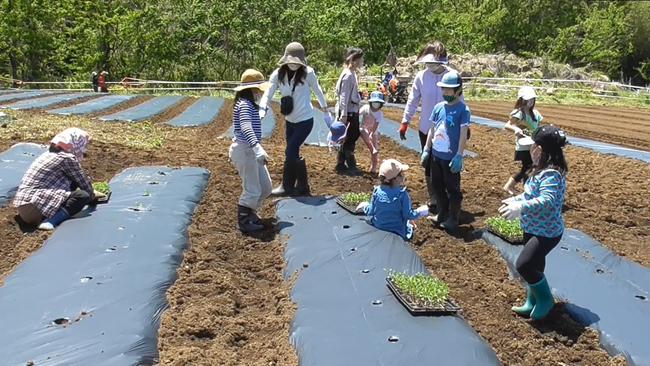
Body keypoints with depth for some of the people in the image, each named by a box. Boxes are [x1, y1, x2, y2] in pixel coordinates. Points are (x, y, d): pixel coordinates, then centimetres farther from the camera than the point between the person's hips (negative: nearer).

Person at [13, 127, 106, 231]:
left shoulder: (49, 153, 18)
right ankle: (49, 221, -24)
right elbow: (83, 182, 2)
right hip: (34, 209, -9)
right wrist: (92, 195, 22)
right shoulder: (68, 158, -8)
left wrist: (91, 192, 37)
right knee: (83, 196, -11)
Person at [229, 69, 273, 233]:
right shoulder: (245, 104, -16)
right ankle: (243, 222, 11)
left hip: (251, 150, 10)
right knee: (252, 190, -3)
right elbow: (246, 128, -32)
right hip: (245, 150, -10)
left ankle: (250, 212, 32)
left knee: (265, 188, 14)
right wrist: (257, 148, -45)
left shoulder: (250, 104, 16)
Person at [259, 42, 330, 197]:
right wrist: (262, 110, -29)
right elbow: (268, 93, -12)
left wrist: (324, 107, 12)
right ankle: (302, 186, 25)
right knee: (293, 154, 11)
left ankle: (287, 186, 10)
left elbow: (317, 90, 1)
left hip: (305, 120, -5)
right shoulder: (278, 74, -7)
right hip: (289, 121, 5)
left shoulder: (307, 73, -13)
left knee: (290, 152, -9)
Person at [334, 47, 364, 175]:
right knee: (349, 139, -1)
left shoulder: (352, 73, 12)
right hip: (348, 112, -10)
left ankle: (341, 164, 22)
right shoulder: (348, 75, -17)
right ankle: (350, 166, 9)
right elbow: (344, 96, -20)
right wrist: (343, 114, -22)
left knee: (348, 138, 14)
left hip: (352, 111, 10)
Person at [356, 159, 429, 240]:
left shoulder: (377, 191, -13)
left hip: (378, 229, 2)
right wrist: (420, 212, 3)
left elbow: (370, 212, -5)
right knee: (409, 226, 28)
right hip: (397, 231, -1)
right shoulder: (402, 193, -21)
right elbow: (408, 215, -16)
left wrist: (364, 206, 17)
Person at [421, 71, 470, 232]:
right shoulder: (438, 107, 5)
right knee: (437, 185, 16)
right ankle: (442, 213, 31)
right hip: (435, 154, 6)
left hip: (451, 157, -6)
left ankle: (453, 218, 17)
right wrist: (426, 149, 7)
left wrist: (459, 156, -17)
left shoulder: (463, 110, -11)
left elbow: (463, 135, -13)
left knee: (452, 188, 5)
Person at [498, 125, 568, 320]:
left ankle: (545, 299, 9)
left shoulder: (551, 175, -27)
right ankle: (532, 302, 33)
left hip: (546, 232, -10)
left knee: (523, 264, -13)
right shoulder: (543, 171, 5)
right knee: (534, 266, 18)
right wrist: (515, 199, 14)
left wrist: (520, 207, -50)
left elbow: (547, 200, -42)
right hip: (533, 229, 10)